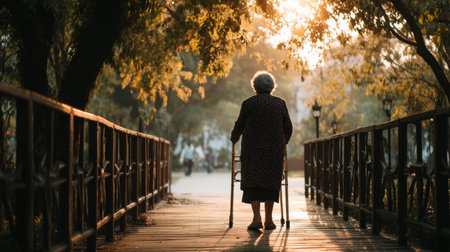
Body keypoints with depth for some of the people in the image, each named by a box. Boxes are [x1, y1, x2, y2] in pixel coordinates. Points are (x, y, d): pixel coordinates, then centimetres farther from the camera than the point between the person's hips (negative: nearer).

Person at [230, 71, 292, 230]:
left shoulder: (248, 103, -1)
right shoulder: (280, 103, 5)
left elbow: (239, 126, 3)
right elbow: (288, 127, 10)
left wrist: (233, 140, 22)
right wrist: (283, 142, 29)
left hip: (252, 147, -2)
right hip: (274, 149, 2)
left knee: (252, 181, 2)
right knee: (271, 181, 8)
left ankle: (256, 218, -11)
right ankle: (268, 220, 8)